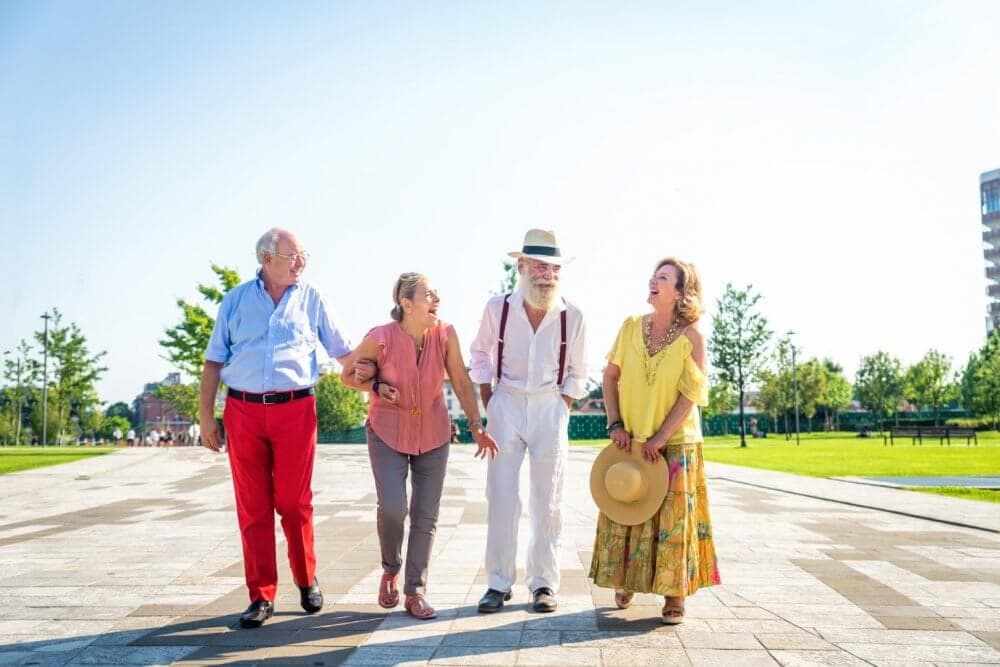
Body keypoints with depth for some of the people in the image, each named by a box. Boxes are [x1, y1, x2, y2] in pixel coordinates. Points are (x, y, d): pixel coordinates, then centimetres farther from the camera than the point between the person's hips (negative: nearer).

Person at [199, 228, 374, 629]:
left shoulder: (311, 300, 8)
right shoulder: (236, 300, 9)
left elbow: (343, 351, 10)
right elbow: (214, 361, 10)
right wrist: (205, 415, 5)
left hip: (295, 409, -1)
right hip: (243, 411, 1)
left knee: (294, 503, 4)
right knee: (252, 507, 5)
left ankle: (307, 581, 24)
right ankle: (261, 596, 14)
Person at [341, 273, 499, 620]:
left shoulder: (445, 335, -14)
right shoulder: (381, 338, -19)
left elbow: (462, 383, -5)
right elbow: (348, 374, -2)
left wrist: (476, 426, -10)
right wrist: (375, 387, -20)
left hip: (433, 436, 2)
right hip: (388, 435, -2)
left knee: (426, 516, 3)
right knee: (392, 507, -15)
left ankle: (416, 591, 16)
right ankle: (391, 568, 16)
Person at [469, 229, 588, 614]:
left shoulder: (572, 317, -5)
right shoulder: (498, 309, -5)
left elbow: (576, 374, 8)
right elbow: (480, 355, 10)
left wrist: (561, 409, 1)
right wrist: (488, 406, 5)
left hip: (550, 408, 0)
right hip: (506, 405, 0)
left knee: (547, 499, 5)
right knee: (501, 496, 0)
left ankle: (544, 583, 15)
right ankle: (498, 583, 10)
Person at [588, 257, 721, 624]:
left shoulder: (692, 337, -10)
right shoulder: (632, 326, 0)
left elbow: (691, 396, -11)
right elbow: (610, 376, 5)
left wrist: (659, 438, -14)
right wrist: (615, 424, -4)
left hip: (675, 444, -3)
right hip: (630, 441, 3)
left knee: (672, 519, 2)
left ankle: (674, 595, 16)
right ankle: (626, 583, 29)